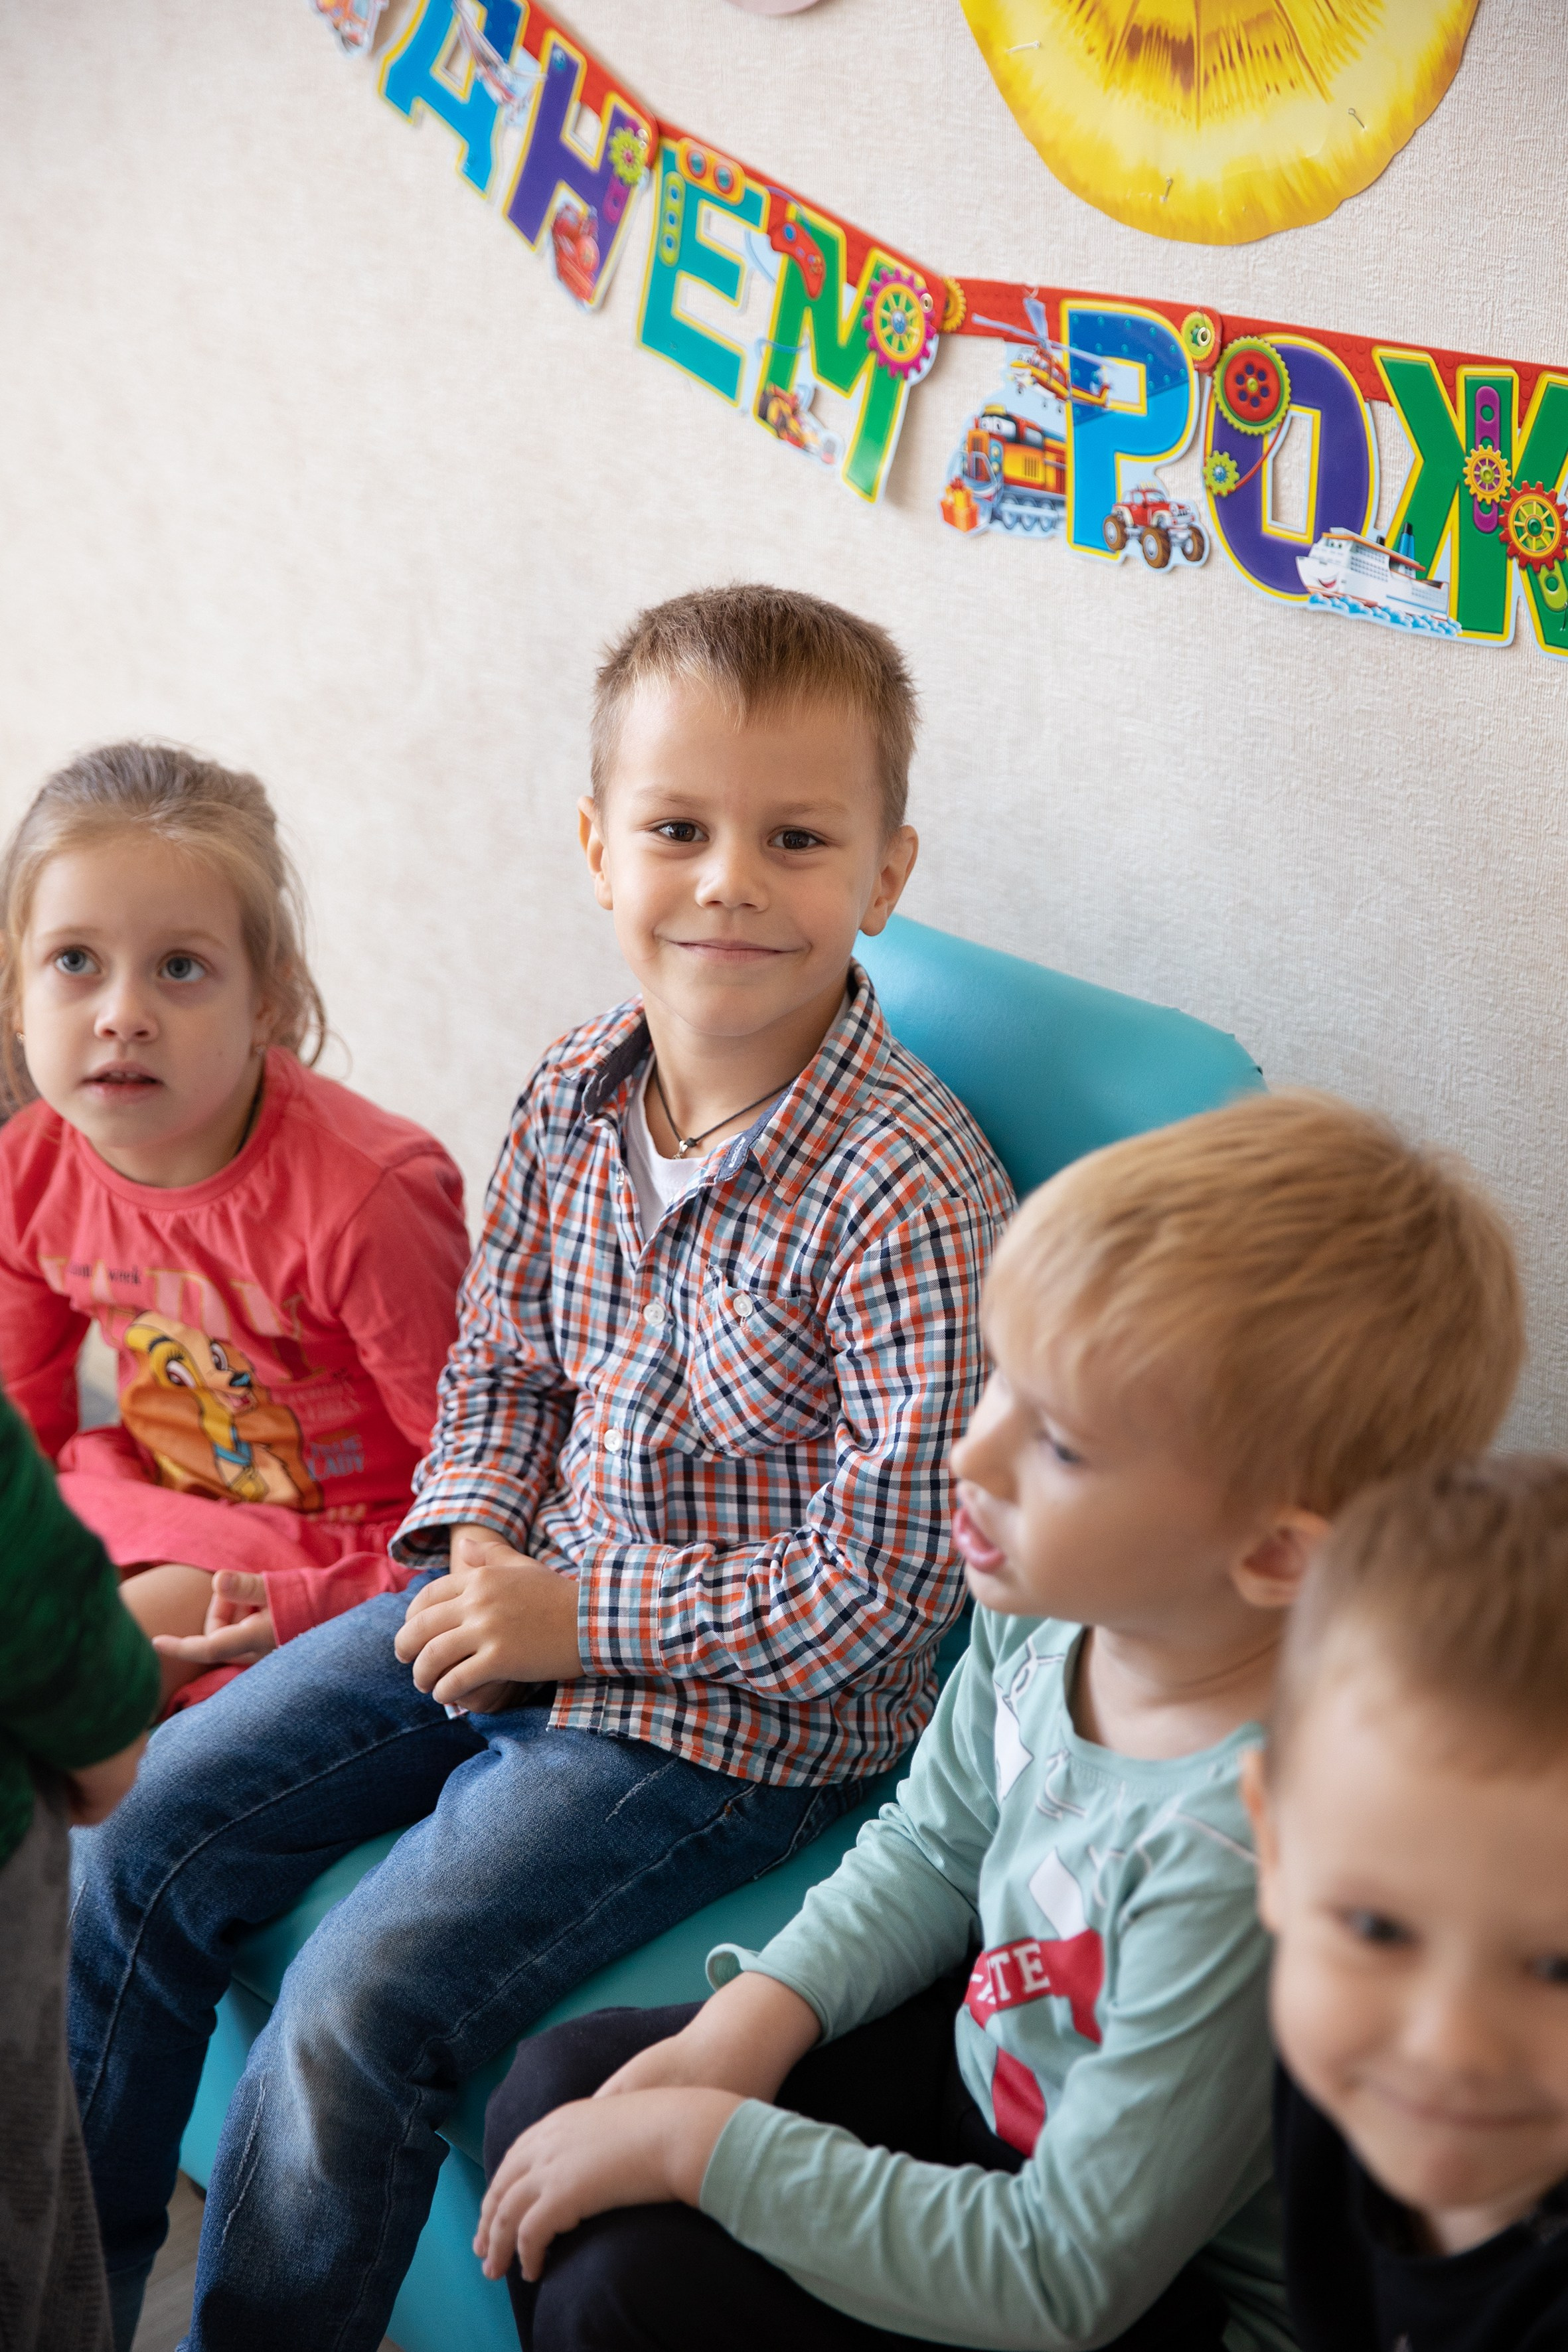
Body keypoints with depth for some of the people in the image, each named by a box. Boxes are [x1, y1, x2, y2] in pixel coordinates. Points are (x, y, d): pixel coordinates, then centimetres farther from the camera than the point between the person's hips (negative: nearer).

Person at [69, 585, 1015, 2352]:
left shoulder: (913, 1194, -25)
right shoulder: (568, 1097, -3)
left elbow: (882, 1589, -21)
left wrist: (575, 1615, -17)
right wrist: (472, 1556, -6)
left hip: (744, 1711, -7)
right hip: (524, 1603, 7)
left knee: (359, 2006, -18)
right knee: (139, 1831, 4)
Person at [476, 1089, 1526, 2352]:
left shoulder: (1243, 1861, -38)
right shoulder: (1052, 1605, -16)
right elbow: (931, 1849, 7)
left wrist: (700, 2141, -23)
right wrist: (745, 2028, -7)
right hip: (999, 2055, 7)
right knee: (559, 2089, 4)